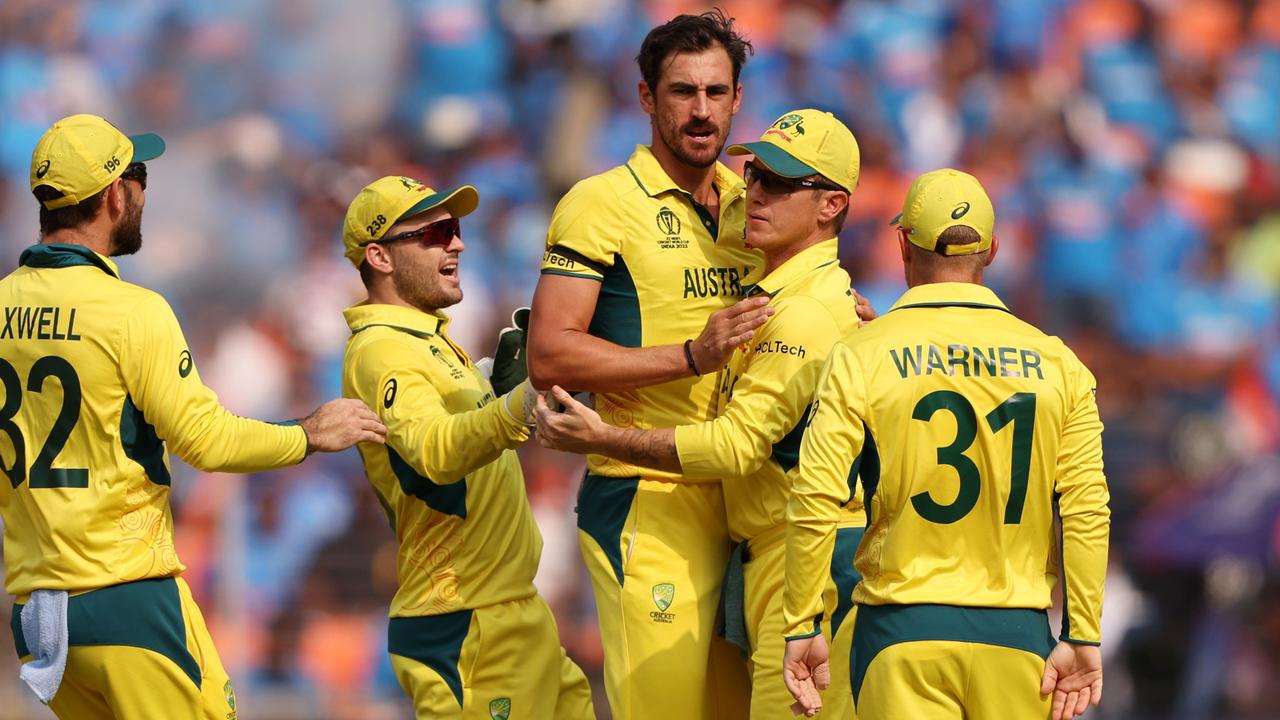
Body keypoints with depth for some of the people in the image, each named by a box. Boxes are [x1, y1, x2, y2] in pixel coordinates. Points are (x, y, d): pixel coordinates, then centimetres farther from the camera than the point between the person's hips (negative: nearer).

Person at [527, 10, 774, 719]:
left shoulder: (749, 203, 15)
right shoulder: (602, 202, -4)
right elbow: (550, 356, -13)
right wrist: (692, 355, -21)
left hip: (739, 499, 6)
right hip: (646, 502, -6)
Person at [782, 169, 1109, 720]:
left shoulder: (862, 357, -3)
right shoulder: (1055, 362, 4)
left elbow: (815, 503, -7)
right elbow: (1087, 511, 1)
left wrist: (801, 628, 0)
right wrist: (1082, 638, 5)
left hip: (902, 631, -2)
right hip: (1017, 632, 2)